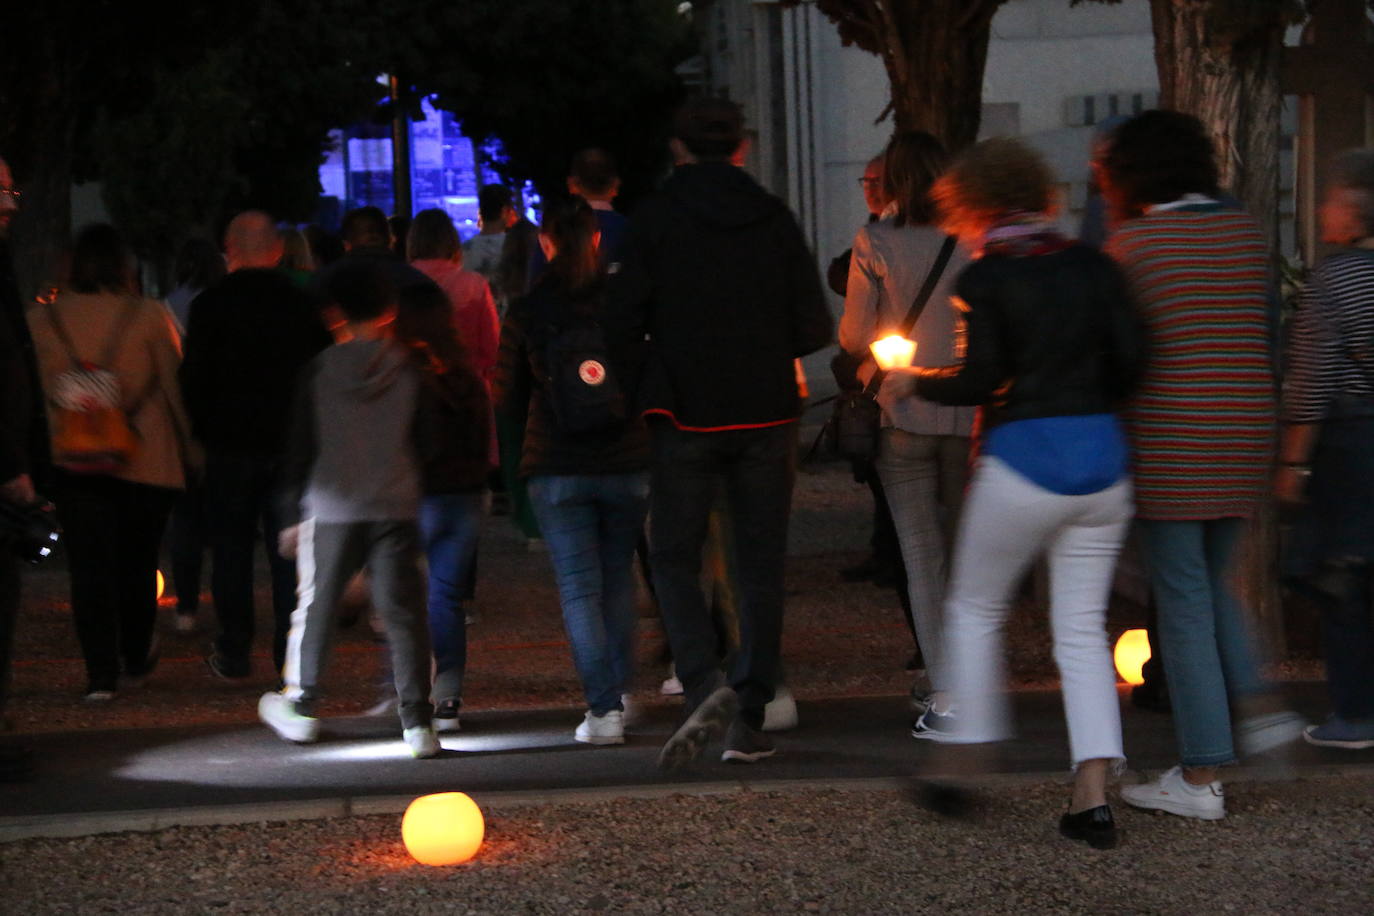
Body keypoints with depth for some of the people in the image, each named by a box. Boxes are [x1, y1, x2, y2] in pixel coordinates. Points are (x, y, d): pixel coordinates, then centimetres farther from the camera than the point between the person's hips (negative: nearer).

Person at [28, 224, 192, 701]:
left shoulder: (43, 317, -2)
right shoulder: (149, 316, -6)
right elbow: (175, 385, -2)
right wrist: (190, 443, 8)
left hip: (75, 461, 0)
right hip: (147, 460, 0)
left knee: (89, 566, 2)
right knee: (137, 562, 16)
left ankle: (101, 674, -5)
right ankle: (136, 659, 31)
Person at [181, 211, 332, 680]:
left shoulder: (211, 305, -7)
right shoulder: (305, 305, -1)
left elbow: (193, 377, -6)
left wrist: (201, 431, 7)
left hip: (229, 446, -2)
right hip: (292, 444, 2)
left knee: (231, 550, 7)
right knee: (289, 551, 6)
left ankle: (233, 653, 8)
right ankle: (292, 653, 5)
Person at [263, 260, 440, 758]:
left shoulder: (319, 370, -1)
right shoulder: (409, 369, 1)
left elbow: (300, 446, 2)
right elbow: (424, 441, 5)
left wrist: (292, 513, 9)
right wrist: (418, 498, 15)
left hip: (331, 508, 0)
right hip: (396, 507, 0)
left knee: (316, 607, 14)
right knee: (404, 611, -1)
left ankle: (299, 708, 25)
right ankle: (417, 722, -7)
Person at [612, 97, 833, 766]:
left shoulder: (655, 219, -4)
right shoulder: (774, 219, 2)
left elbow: (625, 321, -8)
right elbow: (814, 328, 1)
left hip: (685, 415, -2)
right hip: (766, 414, 2)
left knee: (674, 555, 5)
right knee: (761, 563, 8)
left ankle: (704, 683, -18)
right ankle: (749, 719, 8)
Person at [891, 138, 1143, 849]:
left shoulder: (986, 278, -6)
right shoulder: (1093, 266, 7)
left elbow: (981, 380, -10)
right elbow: (1129, 360, 3)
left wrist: (916, 383, 7)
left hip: (1022, 461, -5)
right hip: (1101, 457, 5)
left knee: (974, 610, 15)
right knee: (1082, 628, 7)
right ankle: (1093, 797, -2)